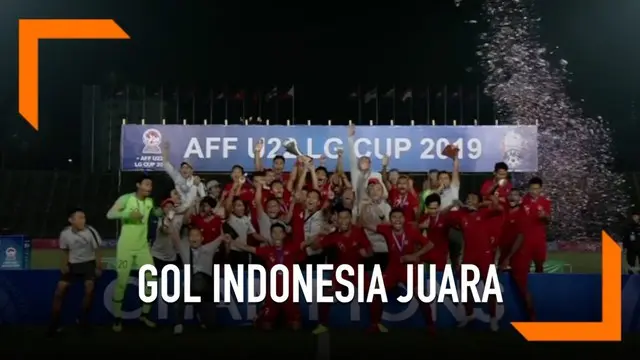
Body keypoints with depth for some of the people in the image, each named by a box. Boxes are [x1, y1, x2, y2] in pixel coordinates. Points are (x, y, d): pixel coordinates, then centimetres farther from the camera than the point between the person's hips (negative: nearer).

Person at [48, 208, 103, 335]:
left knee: (89, 289, -20)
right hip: (72, 264, 3)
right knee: (60, 290, -6)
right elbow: (65, 251, 8)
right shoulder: (65, 233, -10)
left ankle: (83, 320, 1)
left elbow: (97, 251, -8)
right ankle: (54, 324, 6)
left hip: (88, 263, -2)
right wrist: (64, 265, -2)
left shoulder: (90, 231, -18)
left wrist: (98, 268, -8)